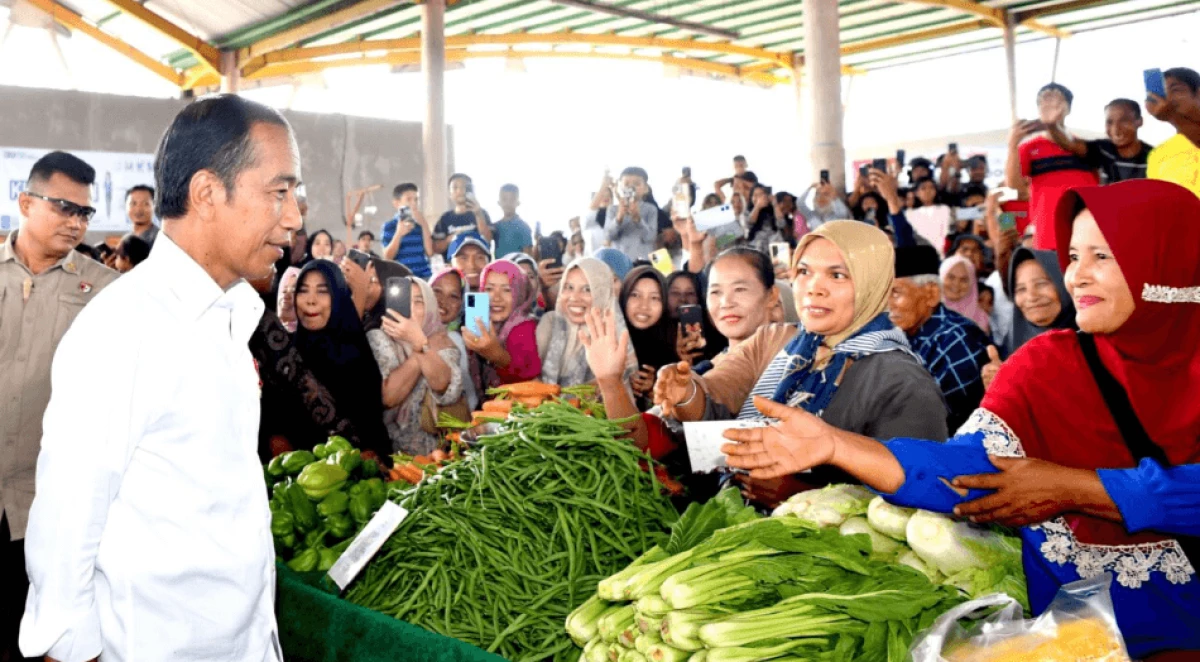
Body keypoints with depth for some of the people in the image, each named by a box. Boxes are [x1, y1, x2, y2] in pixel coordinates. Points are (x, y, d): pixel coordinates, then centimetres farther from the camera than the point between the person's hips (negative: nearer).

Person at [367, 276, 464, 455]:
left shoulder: (441, 342, 4)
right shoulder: (378, 339, -2)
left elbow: (444, 386, -16)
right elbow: (388, 396, -16)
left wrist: (419, 340, -23)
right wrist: (420, 349, -12)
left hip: (438, 445, 2)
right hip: (391, 448, -2)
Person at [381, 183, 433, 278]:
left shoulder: (421, 225, 10)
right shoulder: (389, 226, -1)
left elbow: (430, 252, 1)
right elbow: (387, 257, -7)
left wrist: (424, 225, -4)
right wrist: (398, 234, -19)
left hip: (424, 276, 4)